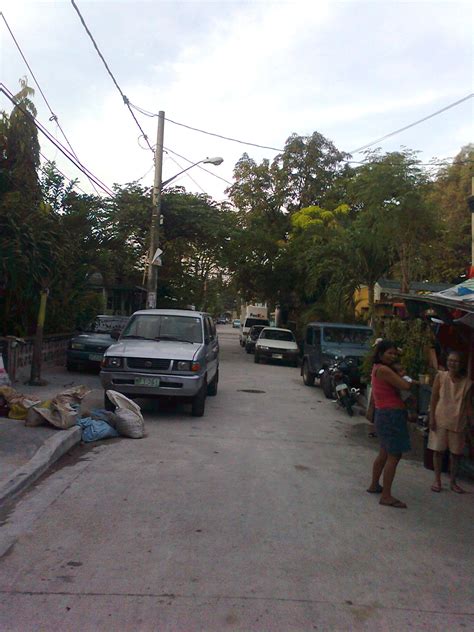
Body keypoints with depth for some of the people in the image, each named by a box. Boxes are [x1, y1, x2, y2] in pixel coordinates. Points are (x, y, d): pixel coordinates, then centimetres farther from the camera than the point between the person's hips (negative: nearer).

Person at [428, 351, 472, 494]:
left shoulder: (467, 382, -2)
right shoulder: (440, 376, -4)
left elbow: (467, 404, 2)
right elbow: (434, 398, -2)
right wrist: (432, 417, -7)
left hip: (458, 422, 1)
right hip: (440, 419, -1)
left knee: (456, 452, 8)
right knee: (438, 450, 4)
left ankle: (453, 482, 24)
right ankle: (437, 480, 18)